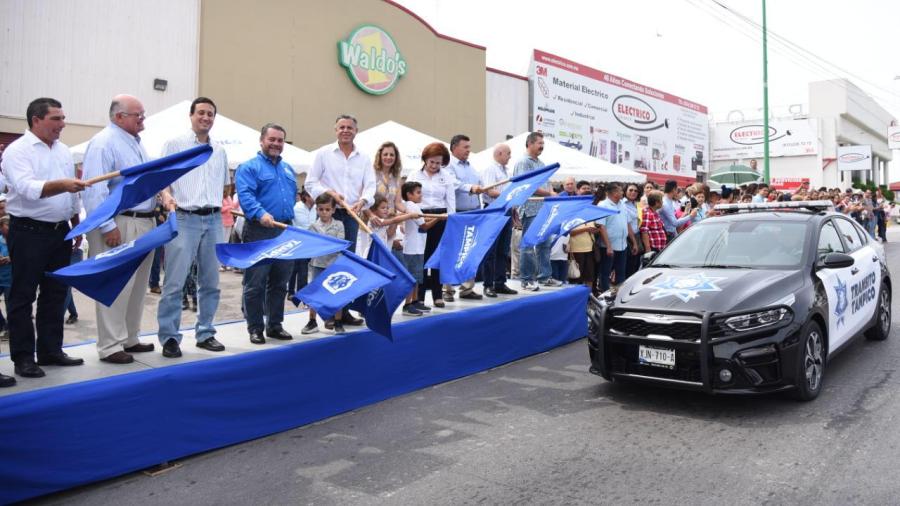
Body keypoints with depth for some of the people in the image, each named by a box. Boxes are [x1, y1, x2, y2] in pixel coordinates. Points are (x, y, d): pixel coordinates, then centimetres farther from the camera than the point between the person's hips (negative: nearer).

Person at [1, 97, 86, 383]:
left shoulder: (64, 151, 13)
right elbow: (27, 188, -23)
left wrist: (76, 227, 16)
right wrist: (63, 184, -36)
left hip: (60, 232, 7)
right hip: (29, 232, -7)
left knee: (55, 294, 11)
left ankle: (51, 350, 20)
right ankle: (23, 357, 8)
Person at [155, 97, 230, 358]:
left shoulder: (220, 150, 17)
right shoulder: (175, 144, 4)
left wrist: (224, 204, 10)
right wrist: (167, 196, -20)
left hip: (213, 220, 5)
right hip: (184, 219, -4)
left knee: (210, 282, 8)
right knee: (175, 282, -7)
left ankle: (205, 333, 19)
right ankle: (169, 337, 1)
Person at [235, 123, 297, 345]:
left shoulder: (288, 169, 20)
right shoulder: (249, 167, -3)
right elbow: (245, 195, -17)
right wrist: (261, 214, -32)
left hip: (285, 232, 7)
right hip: (259, 232, -7)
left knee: (280, 283, 12)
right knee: (255, 284, -2)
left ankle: (275, 325, 22)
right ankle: (255, 328, 7)